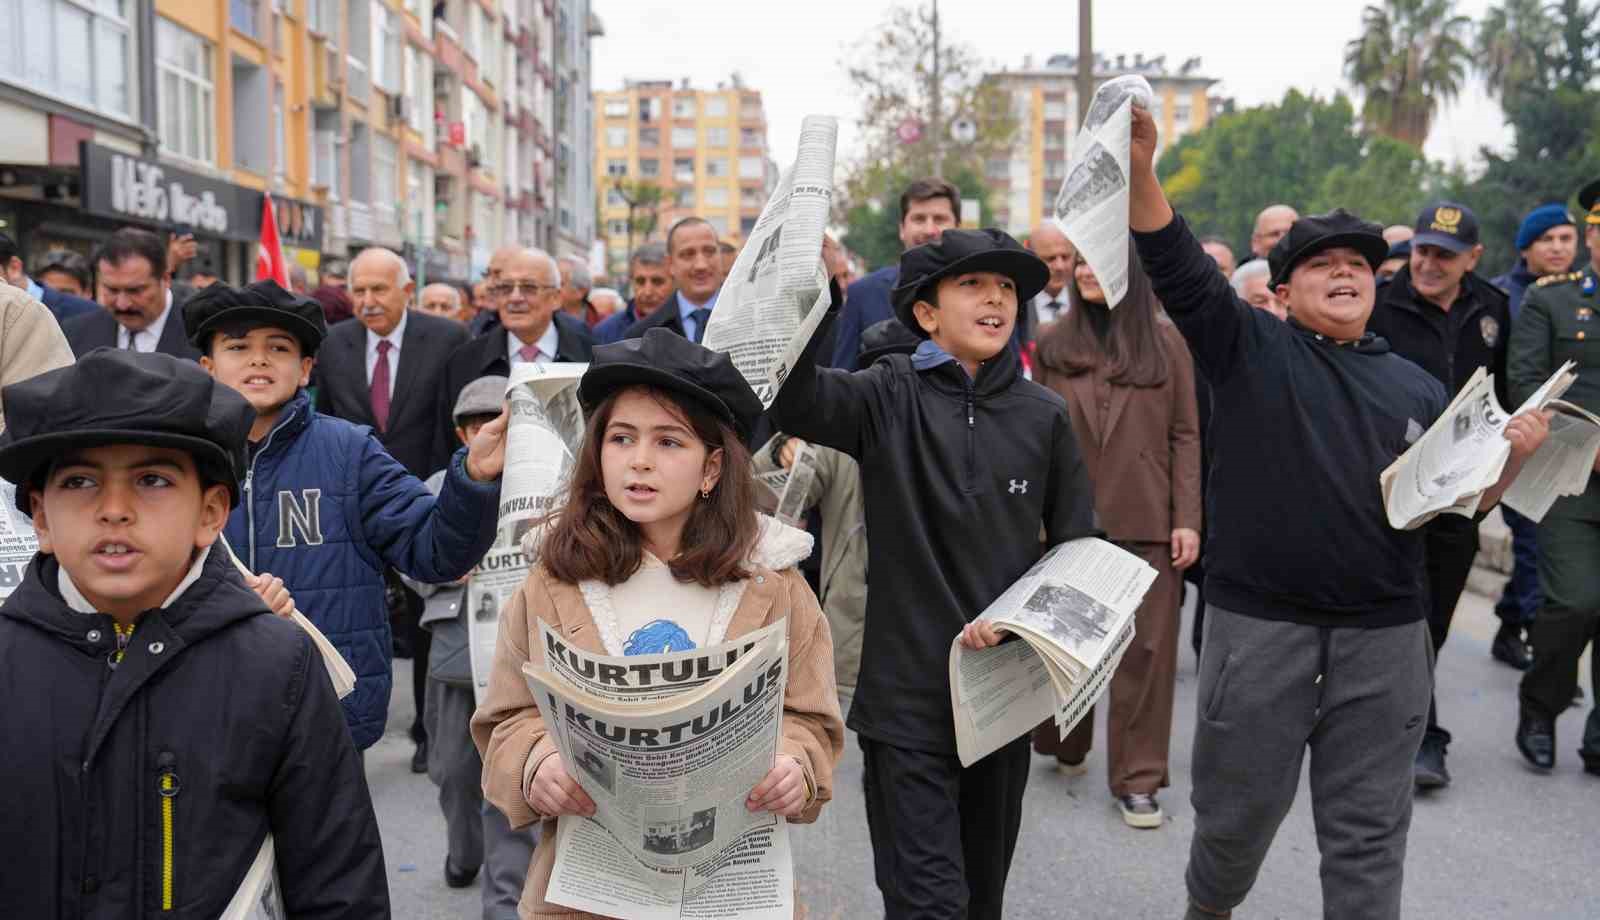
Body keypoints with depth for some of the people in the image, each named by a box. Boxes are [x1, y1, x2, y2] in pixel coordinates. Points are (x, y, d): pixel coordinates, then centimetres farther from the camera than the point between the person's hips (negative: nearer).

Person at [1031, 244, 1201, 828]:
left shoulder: (1164, 340, 3)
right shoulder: (1053, 345, 5)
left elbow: (1185, 435, 1)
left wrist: (1187, 518, -5)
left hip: (1147, 522, -1)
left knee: (1146, 649, 1)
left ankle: (1137, 779, 12)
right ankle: (1063, 747, 35)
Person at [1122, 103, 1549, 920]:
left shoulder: (1416, 387, 11)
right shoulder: (1248, 347, 2)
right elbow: (1177, 267, -11)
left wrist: (1514, 454, -6)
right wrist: (1140, 168, -24)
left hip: (1384, 639, 2)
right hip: (1258, 629, -2)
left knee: (1368, 832, 10)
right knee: (1238, 810, 13)